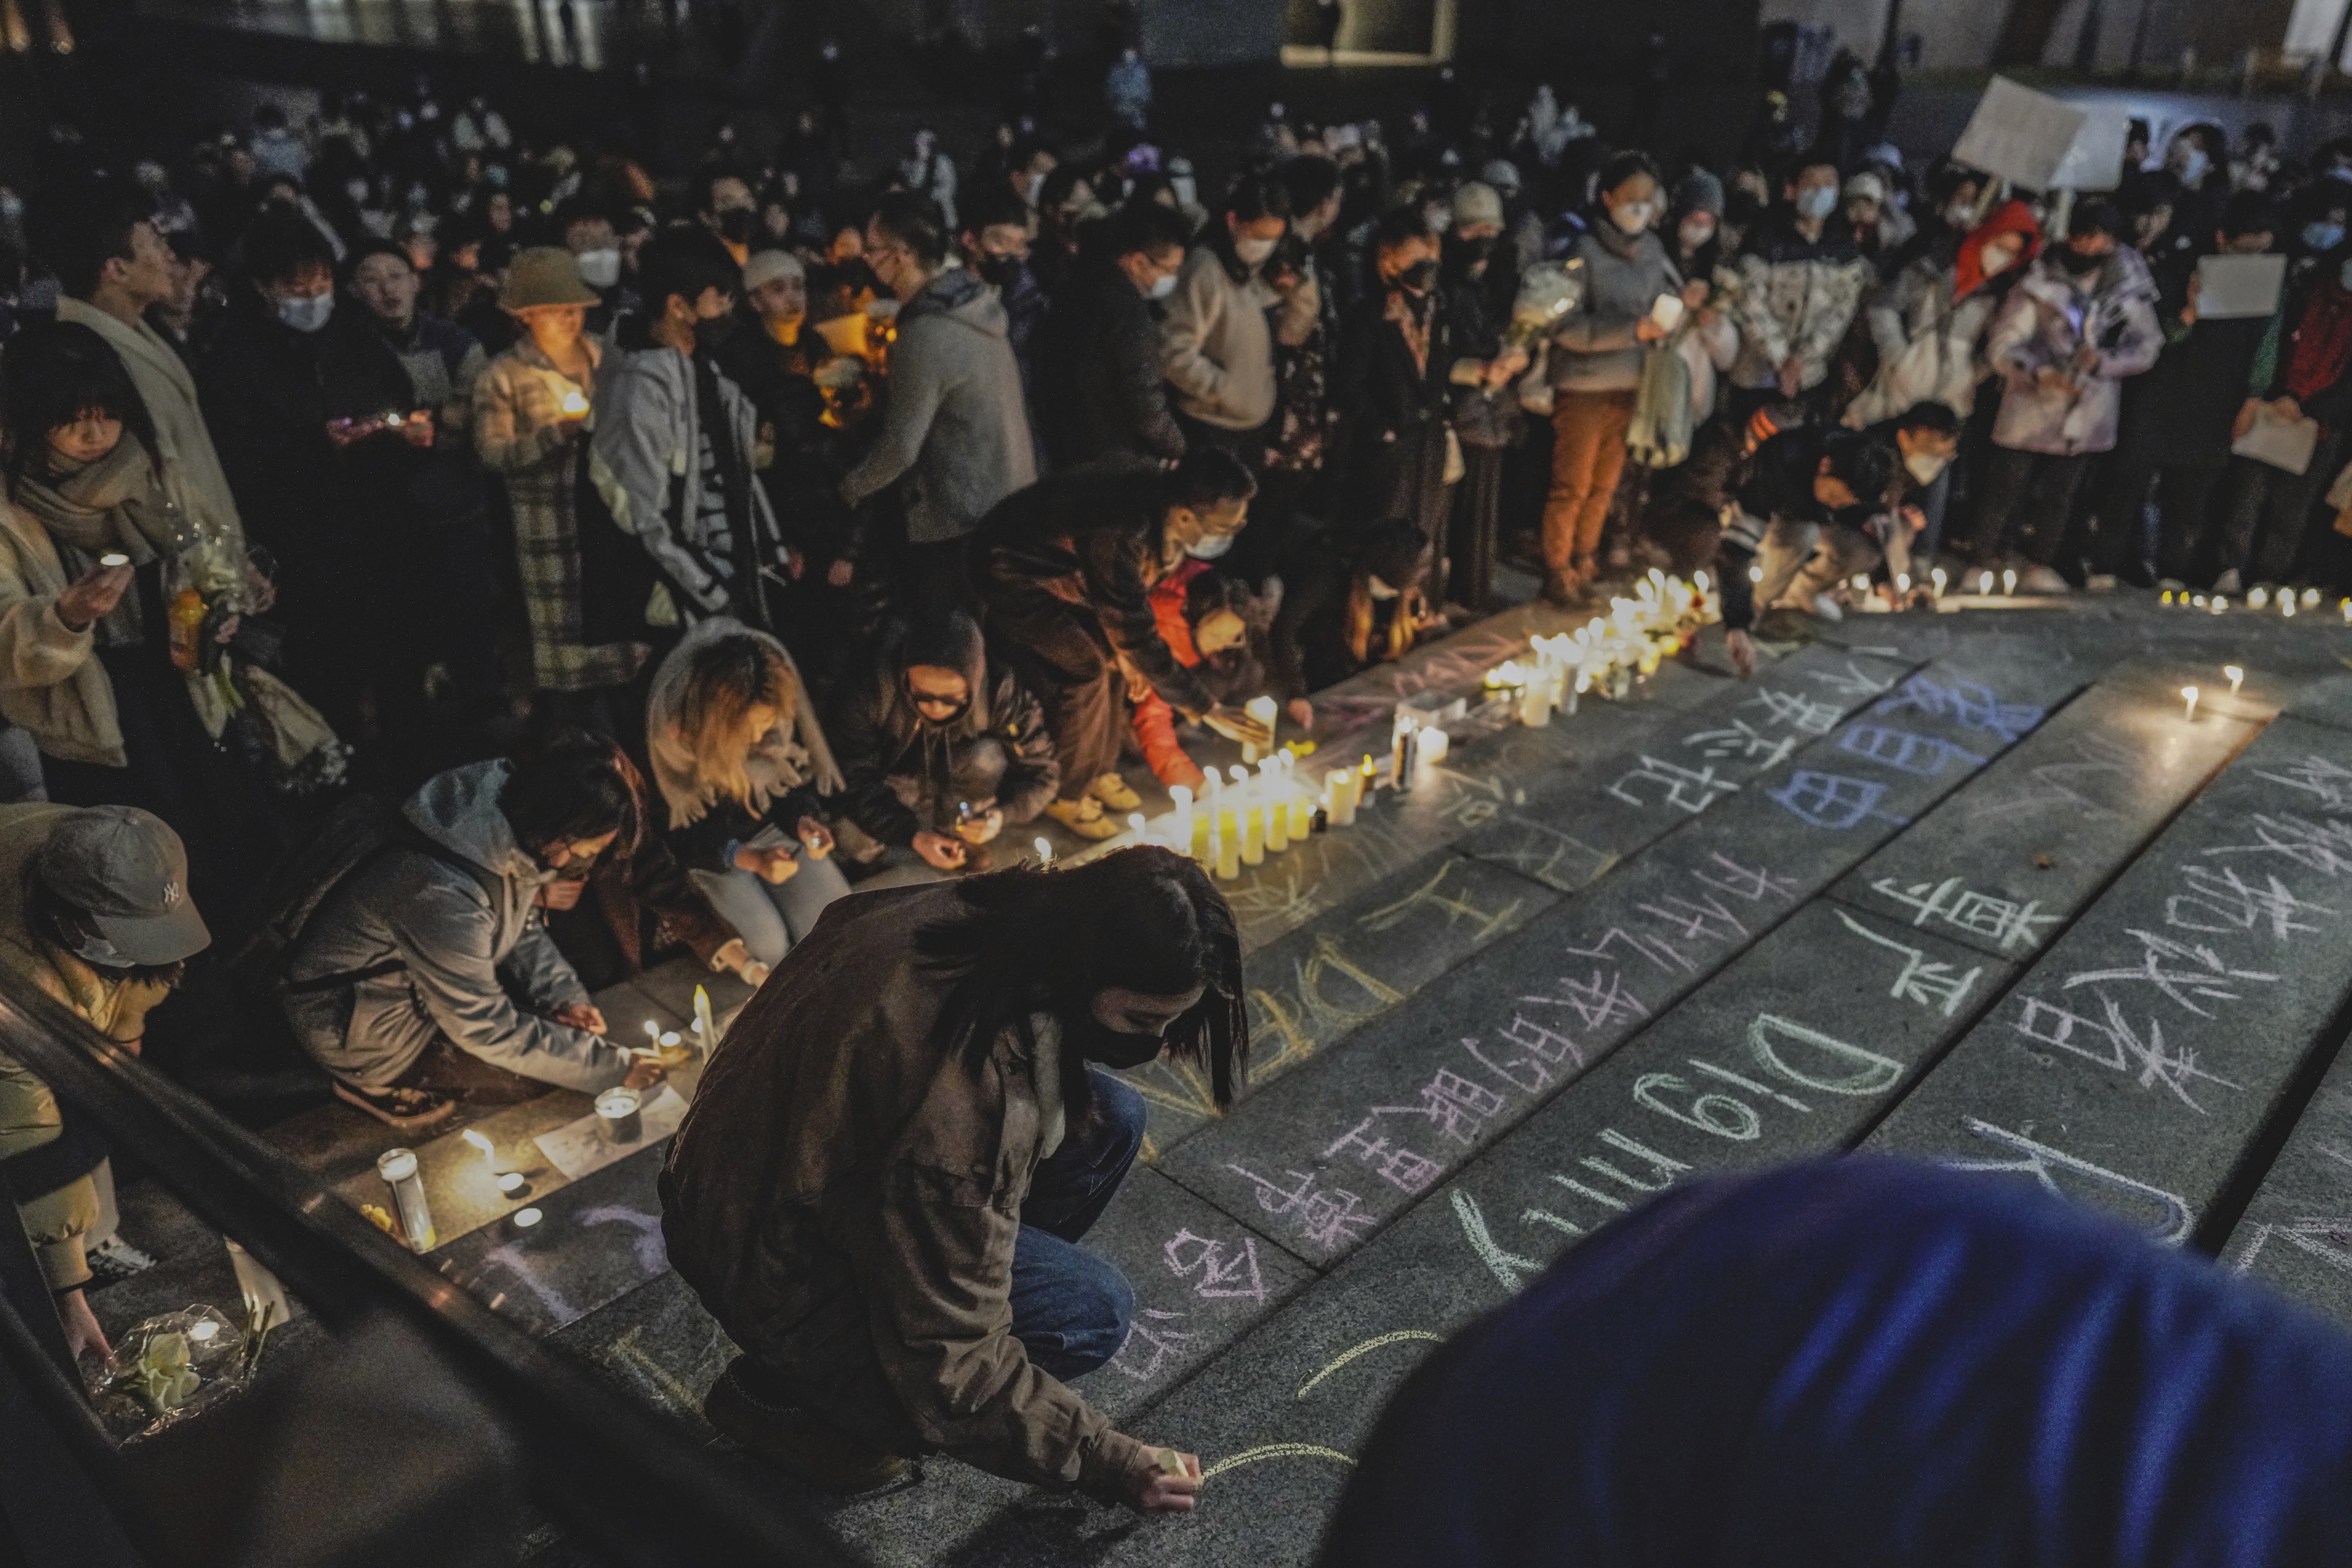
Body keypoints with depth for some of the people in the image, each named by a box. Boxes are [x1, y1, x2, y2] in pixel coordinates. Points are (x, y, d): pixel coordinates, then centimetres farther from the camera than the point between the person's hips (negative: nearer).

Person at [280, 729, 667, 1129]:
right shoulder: (445, 894, -38)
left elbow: (523, 929, 4)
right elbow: (488, 1030, -26)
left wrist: (565, 996, -10)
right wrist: (613, 1067, -22)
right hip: (357, 1029, -8)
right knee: (537, 1072, -10)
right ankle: (379, 1084, 7)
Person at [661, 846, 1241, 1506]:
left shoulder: (987, 912, -15)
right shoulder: (963, 1106, -40)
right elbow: (950, 1368, -29)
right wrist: (1108, 1464, -18)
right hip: (782, 1280, -8)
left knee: (1111, 1119, -3)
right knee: (1094, 1310, -20)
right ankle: (790, 1394, -3)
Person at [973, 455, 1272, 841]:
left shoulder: (1164, 510, -14)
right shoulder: (1119, 537, -40)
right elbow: (1138, 639, -34)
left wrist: (1132, 657, -2)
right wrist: (1207, 709, -28)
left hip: (1064, 570, 8)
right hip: (1013, 575, -8)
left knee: (1112, 658, 3)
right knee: (1086, 672, -14)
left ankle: (1098, 770, 22)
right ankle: (1065, 794, 4)